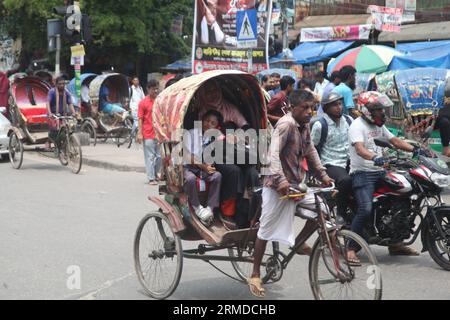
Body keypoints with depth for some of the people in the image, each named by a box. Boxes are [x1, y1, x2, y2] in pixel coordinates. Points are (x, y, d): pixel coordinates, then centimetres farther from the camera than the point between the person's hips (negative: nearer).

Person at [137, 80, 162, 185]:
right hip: (148, 135, -5)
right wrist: (140, 133, -11)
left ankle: (155, 174, 29)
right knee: (150, 157, -1)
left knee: (160, 156, 9)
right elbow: (140, 119, -5)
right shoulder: (143, 103, -4)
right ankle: (151, 178, 4)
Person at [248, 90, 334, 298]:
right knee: (267, 230, -1)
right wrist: (280, 180, -39)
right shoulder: (286, 124, -18)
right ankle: (255, 275, 10)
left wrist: (322, 174, 19)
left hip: (296, 185, 8)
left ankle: (298, 243, 20)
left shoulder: (304, 125, 8)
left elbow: (310, 150, 23)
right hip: (278, 186, -8)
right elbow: (273, 153, -29)